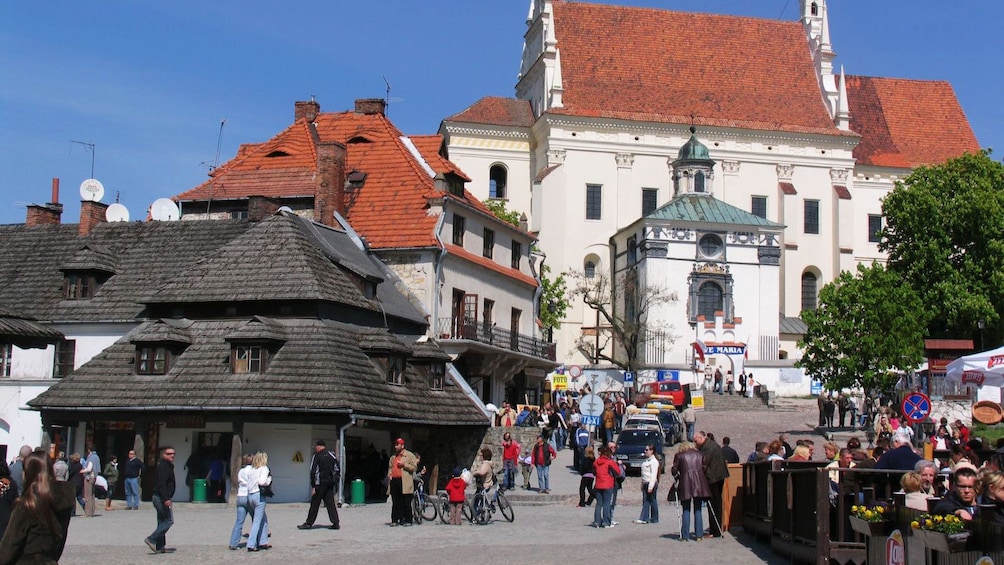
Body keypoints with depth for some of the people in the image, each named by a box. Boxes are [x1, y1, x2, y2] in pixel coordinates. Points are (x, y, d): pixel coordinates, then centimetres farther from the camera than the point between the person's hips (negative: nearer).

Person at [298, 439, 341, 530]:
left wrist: (313, 486, -9)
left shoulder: (316, 456, -7)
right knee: (330, 503, 7)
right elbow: (337, 470, 15)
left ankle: (309, 523, 7)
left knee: (314, 504, 1)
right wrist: (335, 481, 18)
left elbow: (313, 472, -11)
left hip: (320, 484, -5)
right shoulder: (332, 456, 11)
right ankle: (336, 523, 1)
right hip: (330, 484, 5)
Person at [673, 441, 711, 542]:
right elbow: (705, 468, 10)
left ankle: (685, 535, 0)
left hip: (685, 484, -2)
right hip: (699, 484, 2)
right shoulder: (700, 454, 16)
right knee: (698, 510, 8)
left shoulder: (679, 455, 8)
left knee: (686, 510, 4)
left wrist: (676, 477, 21)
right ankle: (699, 534, 3)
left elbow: (674, 470, 4)